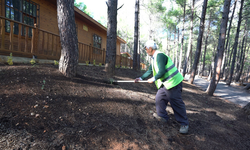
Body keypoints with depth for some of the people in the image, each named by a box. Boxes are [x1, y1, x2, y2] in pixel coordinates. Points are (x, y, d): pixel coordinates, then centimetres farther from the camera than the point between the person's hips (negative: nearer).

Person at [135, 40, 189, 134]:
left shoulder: (159, 55, -18)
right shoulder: (154, 58, 14)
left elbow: (162, 71, -25)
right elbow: (150, 71, 20)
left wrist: (153, 79, -12)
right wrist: (141, 78, 16)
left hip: (173, 82, -10)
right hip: (165, 84, 10)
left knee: (176, 103, -2)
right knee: (159, 99, 14)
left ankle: (184, 124, 14)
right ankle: (162, 116, 32)